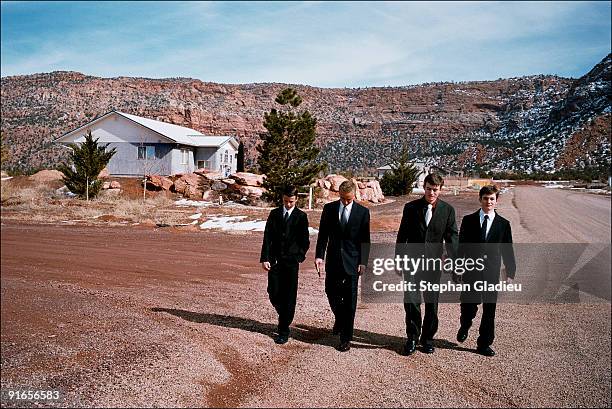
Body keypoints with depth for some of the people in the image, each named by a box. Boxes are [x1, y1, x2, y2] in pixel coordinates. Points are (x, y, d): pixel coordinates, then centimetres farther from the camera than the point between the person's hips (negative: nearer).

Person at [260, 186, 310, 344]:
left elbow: (305, 241, 5)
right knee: (273, 293, 3)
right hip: (274, 260, 2)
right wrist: (265, 258, -4)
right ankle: (284, 316, 32)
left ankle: (284, 330, 9)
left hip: (291, 261, -2)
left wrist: (299, 257, -5)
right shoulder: (274, 214, 8)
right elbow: (267, 237, 3)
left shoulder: (301, 216, 1)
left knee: (289, 296, 0)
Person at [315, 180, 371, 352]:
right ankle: (340, 319, 41)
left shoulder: (363, 212, -2)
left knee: (349, 300, 1)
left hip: (352, 261, -2)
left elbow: (365, 240, -1)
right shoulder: (329, 208, 2)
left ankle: (346, 338, 10)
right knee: (331, 293, 11)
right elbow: (323, 234, 3)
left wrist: (363, 262, -7)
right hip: (333, 260, 2)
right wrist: (319, 255, -6)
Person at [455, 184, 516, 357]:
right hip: (471, 273, -1)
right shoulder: (468, 220, 2)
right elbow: (461, 246, 2)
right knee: (468, 307, 6)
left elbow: (507, 251, 6)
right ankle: (464, 327, 39)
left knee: (489, 311, 6)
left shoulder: (503, 224, 3)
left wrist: (510, 273, 3)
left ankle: (484, 344, 20)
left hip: (492, 273, 1)